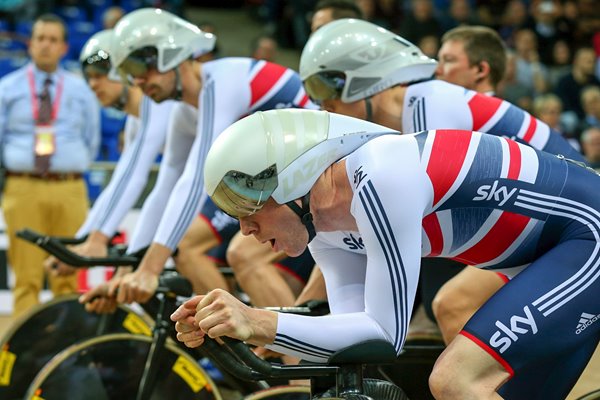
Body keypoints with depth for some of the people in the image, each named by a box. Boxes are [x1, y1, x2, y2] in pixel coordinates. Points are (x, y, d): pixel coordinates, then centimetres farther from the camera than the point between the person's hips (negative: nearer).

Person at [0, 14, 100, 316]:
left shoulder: (79, 89, 14)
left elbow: (92, 139, 19)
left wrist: (77, 168, 13)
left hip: (68, 189, 1)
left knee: (68, 275, 0)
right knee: (26, 277, -5)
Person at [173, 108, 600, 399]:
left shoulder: (381, 180, -28)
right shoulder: (324, 224, 0)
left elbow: (386, 334, -25)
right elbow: (354, 338, -4)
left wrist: (263, 324, -31)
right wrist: (237, 323, -14)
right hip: (549, 261, 10)